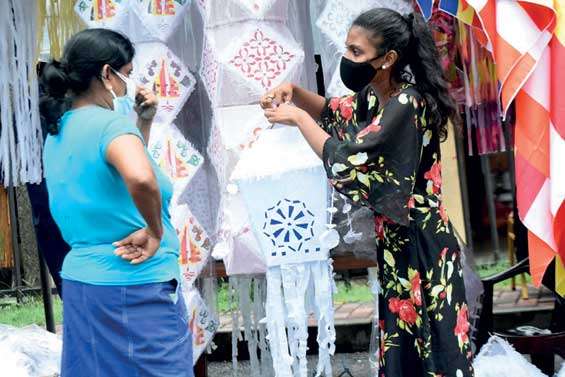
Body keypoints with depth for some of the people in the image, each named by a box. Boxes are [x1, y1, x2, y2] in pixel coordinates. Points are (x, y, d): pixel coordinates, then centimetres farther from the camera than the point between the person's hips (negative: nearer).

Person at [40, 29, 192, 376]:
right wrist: (155, 232, -22)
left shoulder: (61, 130, 11)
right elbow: (140, 178, -37)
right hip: (135, 288, -9)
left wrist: (144, 122, 17)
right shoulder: (112, 122, -16)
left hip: (80, 281, 9)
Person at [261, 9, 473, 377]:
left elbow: (345, 160, -24)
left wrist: (298, 117, -11)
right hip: (395, 239, 9)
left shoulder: (406, 104, -21)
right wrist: (294, 91, 5)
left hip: (419, 245, -9)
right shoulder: (375, 95, 7)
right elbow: (333, 111, 25)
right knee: (402, 345, 14)